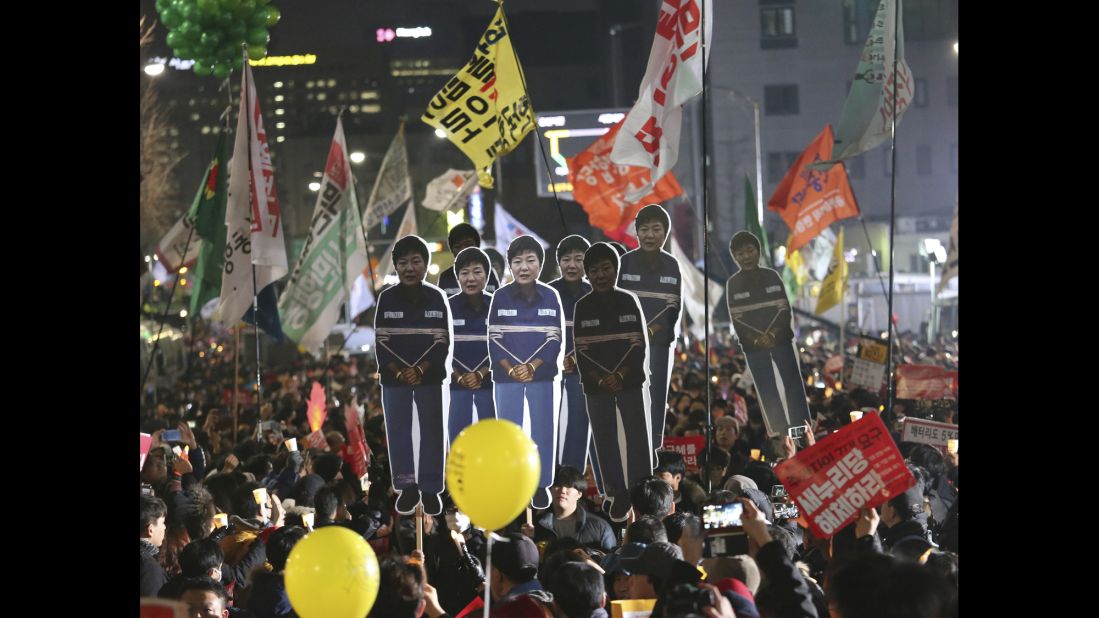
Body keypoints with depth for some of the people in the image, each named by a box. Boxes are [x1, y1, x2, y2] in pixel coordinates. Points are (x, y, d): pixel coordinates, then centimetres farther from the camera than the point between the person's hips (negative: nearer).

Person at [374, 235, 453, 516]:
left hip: (430, 377, 0)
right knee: (397, 431, 1)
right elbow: (381, 343, -1)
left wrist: (420, 370, -14)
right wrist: (399, 373, -13)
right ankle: (407, 487, 11)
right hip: (394, 377, 1)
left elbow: (443, 342, -3)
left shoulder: (437, 298, -1)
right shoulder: (387, 298, 0)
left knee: (432, 432, 3)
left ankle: (431, 489, 10)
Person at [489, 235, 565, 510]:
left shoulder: (551, 297, -2)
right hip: (506, 376, 0)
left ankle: (541, 485, 17)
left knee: (542, 431, 6)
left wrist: (531, 367, -16)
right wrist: (512, 370, -15)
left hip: (542, 375, 0)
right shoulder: (500, 297, -4)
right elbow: (494, 340, -3)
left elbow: (555, 340, -3)